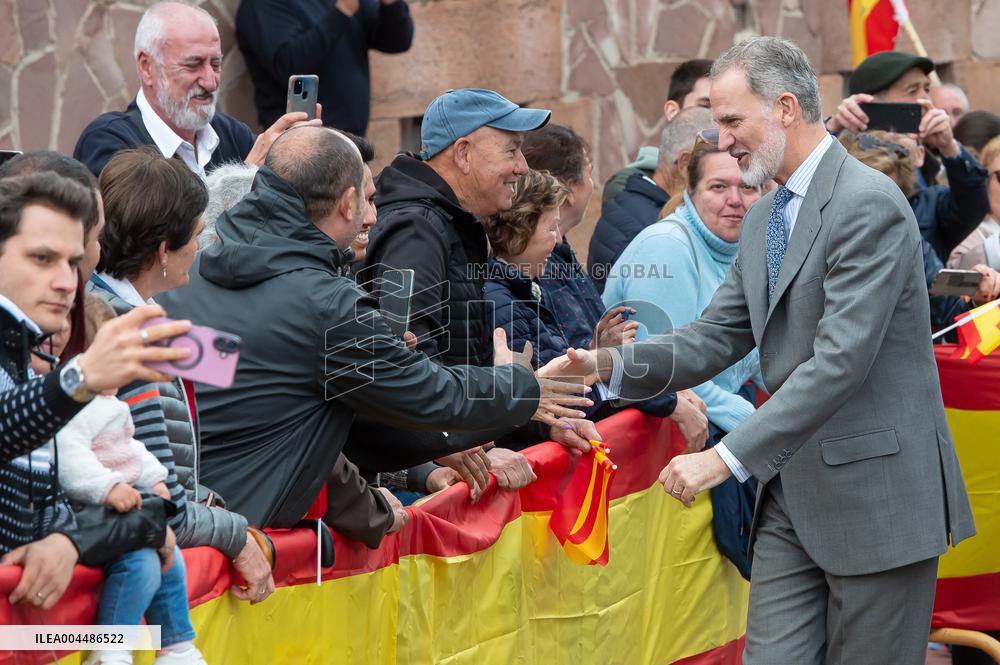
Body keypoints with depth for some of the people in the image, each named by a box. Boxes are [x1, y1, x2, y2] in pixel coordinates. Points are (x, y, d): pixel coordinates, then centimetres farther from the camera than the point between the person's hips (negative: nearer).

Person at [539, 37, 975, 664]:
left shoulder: (869, 204, -17)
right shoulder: (765, 218, 14)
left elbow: (841, 360, -25)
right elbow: (716, 338, 11)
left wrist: (727, 458, -27)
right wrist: (607, 364, -6)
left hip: (876, 492, -8)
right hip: (793, 491, 8)